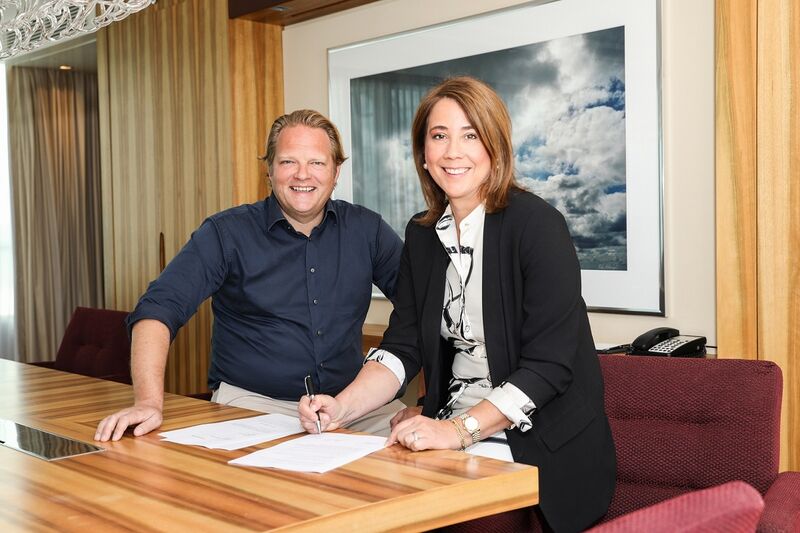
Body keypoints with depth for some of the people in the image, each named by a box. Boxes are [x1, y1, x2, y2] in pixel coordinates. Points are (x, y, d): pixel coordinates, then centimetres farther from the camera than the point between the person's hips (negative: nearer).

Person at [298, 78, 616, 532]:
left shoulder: (537, 225, -13)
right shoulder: (423, 235, 8)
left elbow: (548, 364, -17)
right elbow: (404, 347, 4)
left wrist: (460, 430, -25)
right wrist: (341, 408, -13)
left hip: (541, 444, -6)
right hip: (450, 422, 6)